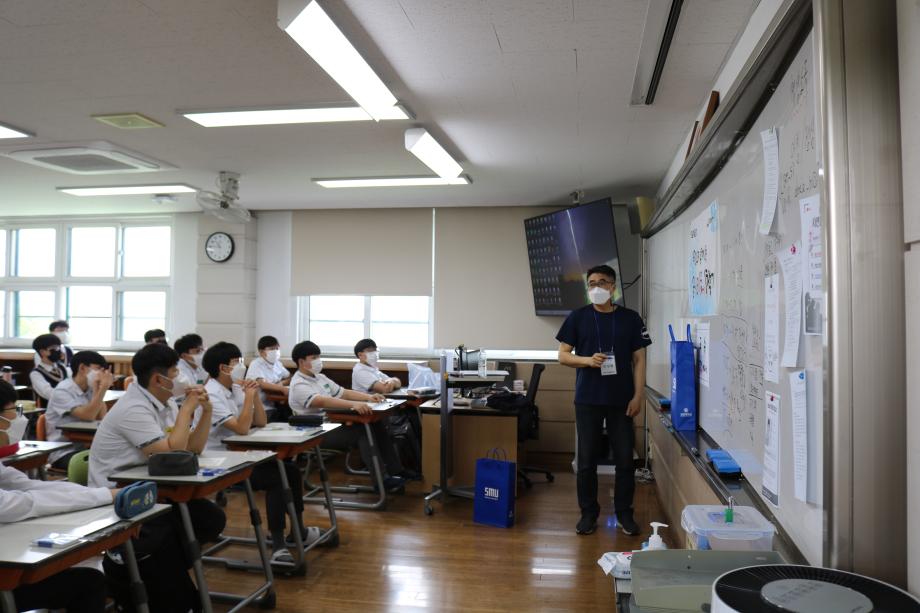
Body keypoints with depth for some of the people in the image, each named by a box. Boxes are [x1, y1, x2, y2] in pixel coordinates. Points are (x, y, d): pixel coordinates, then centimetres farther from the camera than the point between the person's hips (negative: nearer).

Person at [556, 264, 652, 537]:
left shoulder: (630, 318, 3)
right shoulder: (577, 317, 1)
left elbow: (639, 359, 4)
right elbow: (563, 355, 2)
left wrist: (638, 395, -5)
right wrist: (587, 360, -17)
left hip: (621, 400, 1)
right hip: (587, 399, 0)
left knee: (625, 459, 5)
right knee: (586, 459, 5)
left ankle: (624, 513, 21)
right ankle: (589, 513, 20)